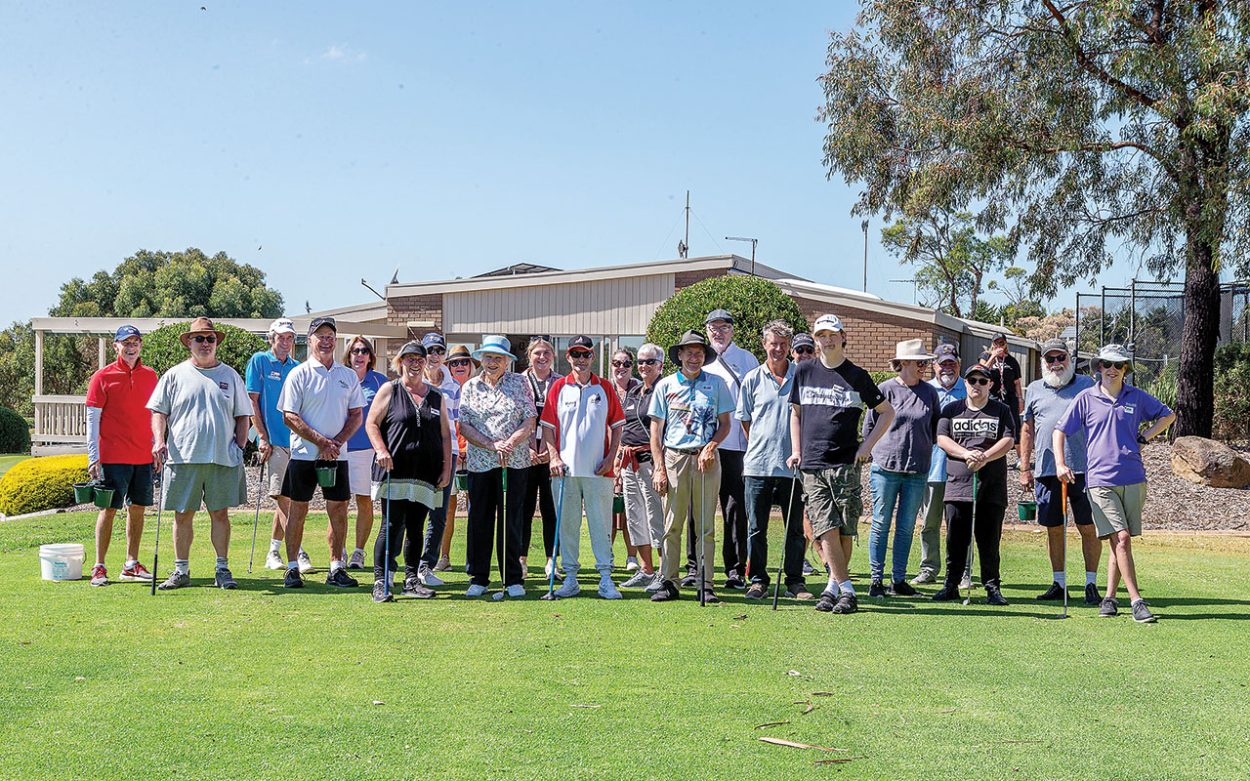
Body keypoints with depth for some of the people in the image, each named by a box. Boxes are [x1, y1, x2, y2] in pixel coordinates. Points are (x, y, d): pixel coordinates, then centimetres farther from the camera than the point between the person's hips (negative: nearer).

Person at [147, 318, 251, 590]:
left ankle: (223, 569, 11)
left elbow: (242, 416, 15)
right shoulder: (174, 375, 8)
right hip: (183, 457, -1)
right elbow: (158, 412, 6)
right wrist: (159, 441, -8)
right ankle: (181, 570, 12)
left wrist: (240, 446, 4)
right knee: (183, 515, 2)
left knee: (220, 513, 3)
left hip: (223, 458, 1)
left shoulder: (230, 376, 12)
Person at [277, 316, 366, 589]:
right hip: (304, 454, -3)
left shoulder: (348, 376, 9)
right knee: (298, 510, 1)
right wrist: (321, 442, -14)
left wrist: (336, 442, -7)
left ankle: (336, 569, 10)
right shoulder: (298, 374, -2)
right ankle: (292, 568, 8)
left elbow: (357, 415, 9)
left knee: (338, 510, 3)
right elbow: (290, 417, -7)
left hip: (338, 456, 3)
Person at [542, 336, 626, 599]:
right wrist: (554, 457, -4)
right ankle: (570, 577, 11)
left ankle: (606, 579, 3)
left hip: (598, 470, 0)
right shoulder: (558, 387, 7)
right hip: (566, 469, 0)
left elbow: (616, 425, 9)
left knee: (601, 524, -1)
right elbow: (548, 426, 7)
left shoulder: (605, 388, 8)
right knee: (567, 524, 4)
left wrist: (610, 457, -2)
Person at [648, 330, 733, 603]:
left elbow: (725, 424, 10)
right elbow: (656, 430, 7)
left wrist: (710, 447, -9)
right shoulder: (665, 386, 8)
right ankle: (668, 582, 5)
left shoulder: (717, 384, 9)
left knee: (705, 526, 2)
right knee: (672, 524, 0)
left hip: (706, 459, 0)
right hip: (674, 457, 0)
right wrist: (659, 468, -1)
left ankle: (705, 584, 6)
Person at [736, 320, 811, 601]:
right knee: (756, 528, 5)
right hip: (757, 465, 0)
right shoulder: (752, 379, 5)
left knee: (795, 528, 6)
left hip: (793, 465, 0)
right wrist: (758, 449, 10)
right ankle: (757, 580, 14)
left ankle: (795, 582, 14)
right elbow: (744, 420, 13)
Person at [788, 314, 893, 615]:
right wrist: (796, 450, 9)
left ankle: (834, 586, 11)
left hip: (846, 464, -1)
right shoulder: (805, 372, 11)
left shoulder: (856, 376, 4)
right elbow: (795, 412, 20)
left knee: (844, 530, -1)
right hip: (811, 465, 2)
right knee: (826, 529, -8)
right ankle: (846, 590, -5)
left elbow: (887, 412, 10)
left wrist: (868, 445, 0)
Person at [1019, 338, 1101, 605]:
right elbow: (1027, 430, 17)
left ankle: (1091, 584, 7)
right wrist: (1025, 468, 11)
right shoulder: (1034, 390, 13)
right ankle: (1058, 583, 17)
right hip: (1046, 470, 2)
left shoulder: (1087, 385, 7)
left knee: (1088, 528, -1)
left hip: (1083, 469, -2)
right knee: (1053, 529, 7)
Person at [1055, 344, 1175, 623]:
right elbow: (1060, 430, 9)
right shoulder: (1086, 398, 4)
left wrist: (1145, 437, 11)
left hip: (1133, 479, 3)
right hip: (1100, 481, -3)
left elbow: (1168, 415, 23)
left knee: (1119, 541, 7)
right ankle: (1136, 601, -11)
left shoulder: (1137, 398, 9)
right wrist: (1060, 464, -1)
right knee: (1121, 538, -11)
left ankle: (1110, 597, 18)